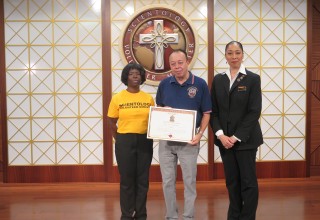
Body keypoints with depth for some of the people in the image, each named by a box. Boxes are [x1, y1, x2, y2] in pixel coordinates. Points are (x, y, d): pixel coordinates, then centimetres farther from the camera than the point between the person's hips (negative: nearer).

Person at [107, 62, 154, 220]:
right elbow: (111, 123, 4)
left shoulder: (149, 98, 4)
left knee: (142, 180, 8)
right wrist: (120, 140, 2)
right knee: (126, 180, 6)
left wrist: (152, 136, -5)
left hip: (145, 141, 2)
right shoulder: (117, 98, -2)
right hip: (124, 141, -2)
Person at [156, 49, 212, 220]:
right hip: (166, 139, 3)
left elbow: (206, 113, -1)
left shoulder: (200, 84, -5)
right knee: (167, 181, 9)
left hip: (189, 140, -2)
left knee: (189, 181, 7)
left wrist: (200, 134, -13)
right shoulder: (164, 84, 3)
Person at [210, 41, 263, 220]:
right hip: (224, 139, 3)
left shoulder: (253, 79, -2)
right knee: (232, 182, 11)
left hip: (245, 139, -3)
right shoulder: (218, 80, 8)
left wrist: (236, 137, -14)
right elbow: (213, 111, 5)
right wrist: (220, 134, -9)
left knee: (248, 181, 2)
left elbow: (254, 111, -9)